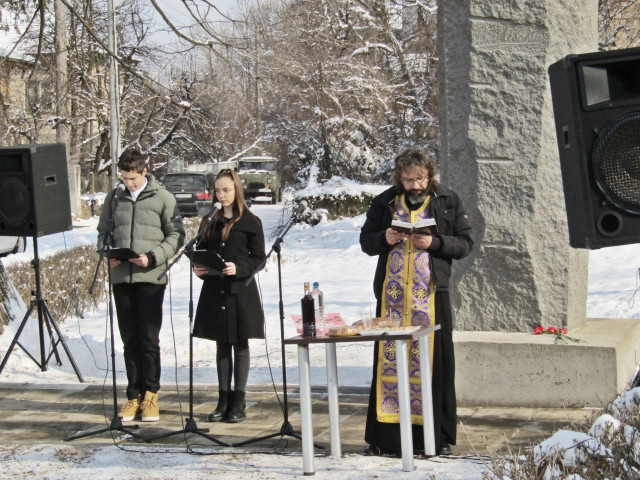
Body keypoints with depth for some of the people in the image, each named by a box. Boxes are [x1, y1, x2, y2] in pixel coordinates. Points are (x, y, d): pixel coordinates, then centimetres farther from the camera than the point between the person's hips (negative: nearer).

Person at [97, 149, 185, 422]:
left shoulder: (162, 198, 1)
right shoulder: (114, 199, 11)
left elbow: (176, 236, 0)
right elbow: (103, 232, 18)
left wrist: (152, 257, -13)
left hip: (151, 277, -3)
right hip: (121, 277, 3)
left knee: (149, 339, -3)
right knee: (130, 340, 7)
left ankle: (151, 395, 6)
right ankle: (134, 396, 13)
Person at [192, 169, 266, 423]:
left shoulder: (250, 222, -3)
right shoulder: (209, 221, 10)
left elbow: (259, 258, -4)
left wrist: (238, 268, -20)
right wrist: (198, 268, -6)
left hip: (241, 291, -4)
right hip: (214, 290, 4)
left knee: (240, 345, 2)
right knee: (221, 345, 9)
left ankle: (238, 402, 6)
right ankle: (223, 400, 14)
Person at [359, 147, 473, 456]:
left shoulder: (448, 202, 6)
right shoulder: (384, 202, 10)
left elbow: (465, 243, 4)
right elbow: (365, 240, 15)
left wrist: (435, 242, -13)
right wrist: (384, 239, -7)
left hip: (431, 293, -1)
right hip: (392, 292, 2)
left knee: (435, 362, 0)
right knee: (388, 359, 2)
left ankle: (438, 436, 10)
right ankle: (384, 436, 9)